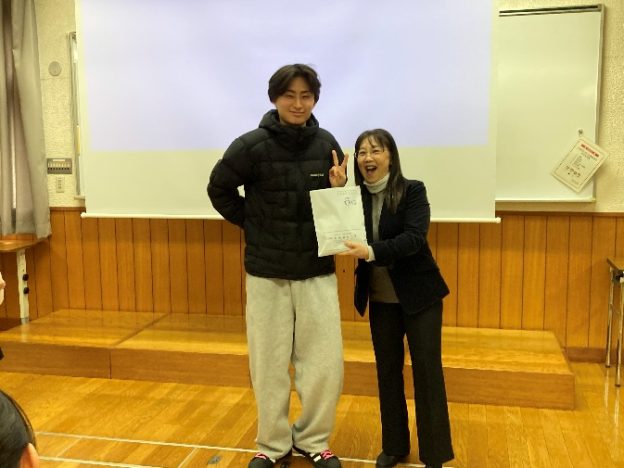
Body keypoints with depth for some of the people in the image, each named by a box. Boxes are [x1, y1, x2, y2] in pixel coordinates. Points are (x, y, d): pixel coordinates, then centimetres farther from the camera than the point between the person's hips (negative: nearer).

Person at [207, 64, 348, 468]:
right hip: (267, 272, -2)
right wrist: (254, 225, -1)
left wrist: (339, 189, -12)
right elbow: (219, 189, 4)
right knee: (269, 365, 8)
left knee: (326, 364, 4)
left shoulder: (326, 144, -1)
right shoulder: (252, 146, -9)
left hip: (317, 271, 2)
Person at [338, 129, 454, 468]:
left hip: (418, 295, -4)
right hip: (380, 299, 4)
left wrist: (371, 251, -36)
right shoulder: (356, 196, 1)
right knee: (387, 371, 13)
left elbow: (414, 238, -23)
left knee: (427, 372, 2)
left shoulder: (412, 191, -10)